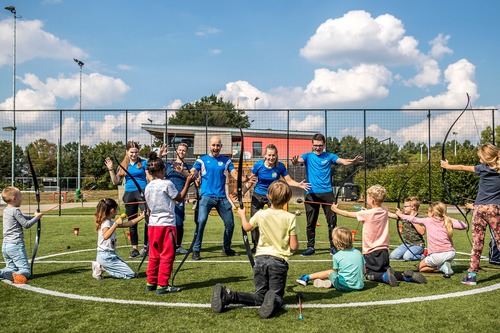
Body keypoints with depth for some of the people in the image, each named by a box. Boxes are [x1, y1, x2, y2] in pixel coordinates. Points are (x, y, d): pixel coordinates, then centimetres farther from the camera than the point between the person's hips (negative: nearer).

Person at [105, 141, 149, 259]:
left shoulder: (143, 163, 2)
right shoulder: (123, 165, 11)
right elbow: (116, 181, 10)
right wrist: (111, 169, 1)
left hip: (142, 192, -4)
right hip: (129, 194, 4)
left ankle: (147, 246, -12)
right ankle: (134, 249, 17)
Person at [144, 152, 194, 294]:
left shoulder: (148, 187, 8)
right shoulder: (167, 184, -12)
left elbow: (149, 208, 13)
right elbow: (180, 198, -1)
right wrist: (187, 182, 4)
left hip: (153, 224, 7)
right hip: (167, 224, -7)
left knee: (154, 255, 14)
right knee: (167, 256, 0)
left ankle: (151, 283, 20)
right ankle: (162, 285, 0)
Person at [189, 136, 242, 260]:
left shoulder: (226, 161, 12)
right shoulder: (202, 160, 6)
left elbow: (234, 173, -1)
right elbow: (193, 171, -7)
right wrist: (192, 174, -31)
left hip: (222, 197, 3)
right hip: (206, 196, -3)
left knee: (230, 223, 7)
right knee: (201, 222, -17)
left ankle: (226, 249, 27)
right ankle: (196, 250, -5)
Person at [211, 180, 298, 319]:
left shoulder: (261, 214, 0)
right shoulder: (290, 218, -8)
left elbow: (247, 227, 21)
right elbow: (294, 247, -7)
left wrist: (242, 215, 41)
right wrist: (296, 242, 16)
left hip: (261, 258, 3)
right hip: (279, 261, -3)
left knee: (259, 297, 12)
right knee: (277, 297, 9)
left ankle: (227, 295, -12)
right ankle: (273, 301, -29)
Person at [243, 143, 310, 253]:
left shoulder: (280, 166, -13)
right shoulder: (258, 165, -15)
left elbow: (289, 180, -11)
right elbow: (250, 182, -7)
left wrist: (299, 184, -30)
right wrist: (241, 192, -17)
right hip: (258, 195, 0)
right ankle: (256, 246, 16)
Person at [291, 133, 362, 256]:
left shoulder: (329, 156, 8)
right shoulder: (308, 156, 6)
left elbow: (343, 161, -7)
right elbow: (299, 160, -14)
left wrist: (353, 161, -29)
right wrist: (295, 161, -39)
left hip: (327, 193, 0)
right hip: (311, 194, 0)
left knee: (332, 221, -1)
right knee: (311, 222, 3)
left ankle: (333, 247, 10)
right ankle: (310, 247, 14)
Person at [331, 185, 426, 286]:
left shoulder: (366, 214, -16)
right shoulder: (384, 210, 1)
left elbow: (348, 214, -2)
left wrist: (335, 209, 11)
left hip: (371, 252, -6)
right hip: (384, 250, 6)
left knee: (370, 274, 6)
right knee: (385, 271, 16)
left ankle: (386, 276, -23)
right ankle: (405, 275, -9)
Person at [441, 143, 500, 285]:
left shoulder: (483, 168, 0)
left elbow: (462, 167, 12)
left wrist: (447, 166, 26)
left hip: (480, 208, 0)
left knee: (477, 242, 2)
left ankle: (472, 274, 4)